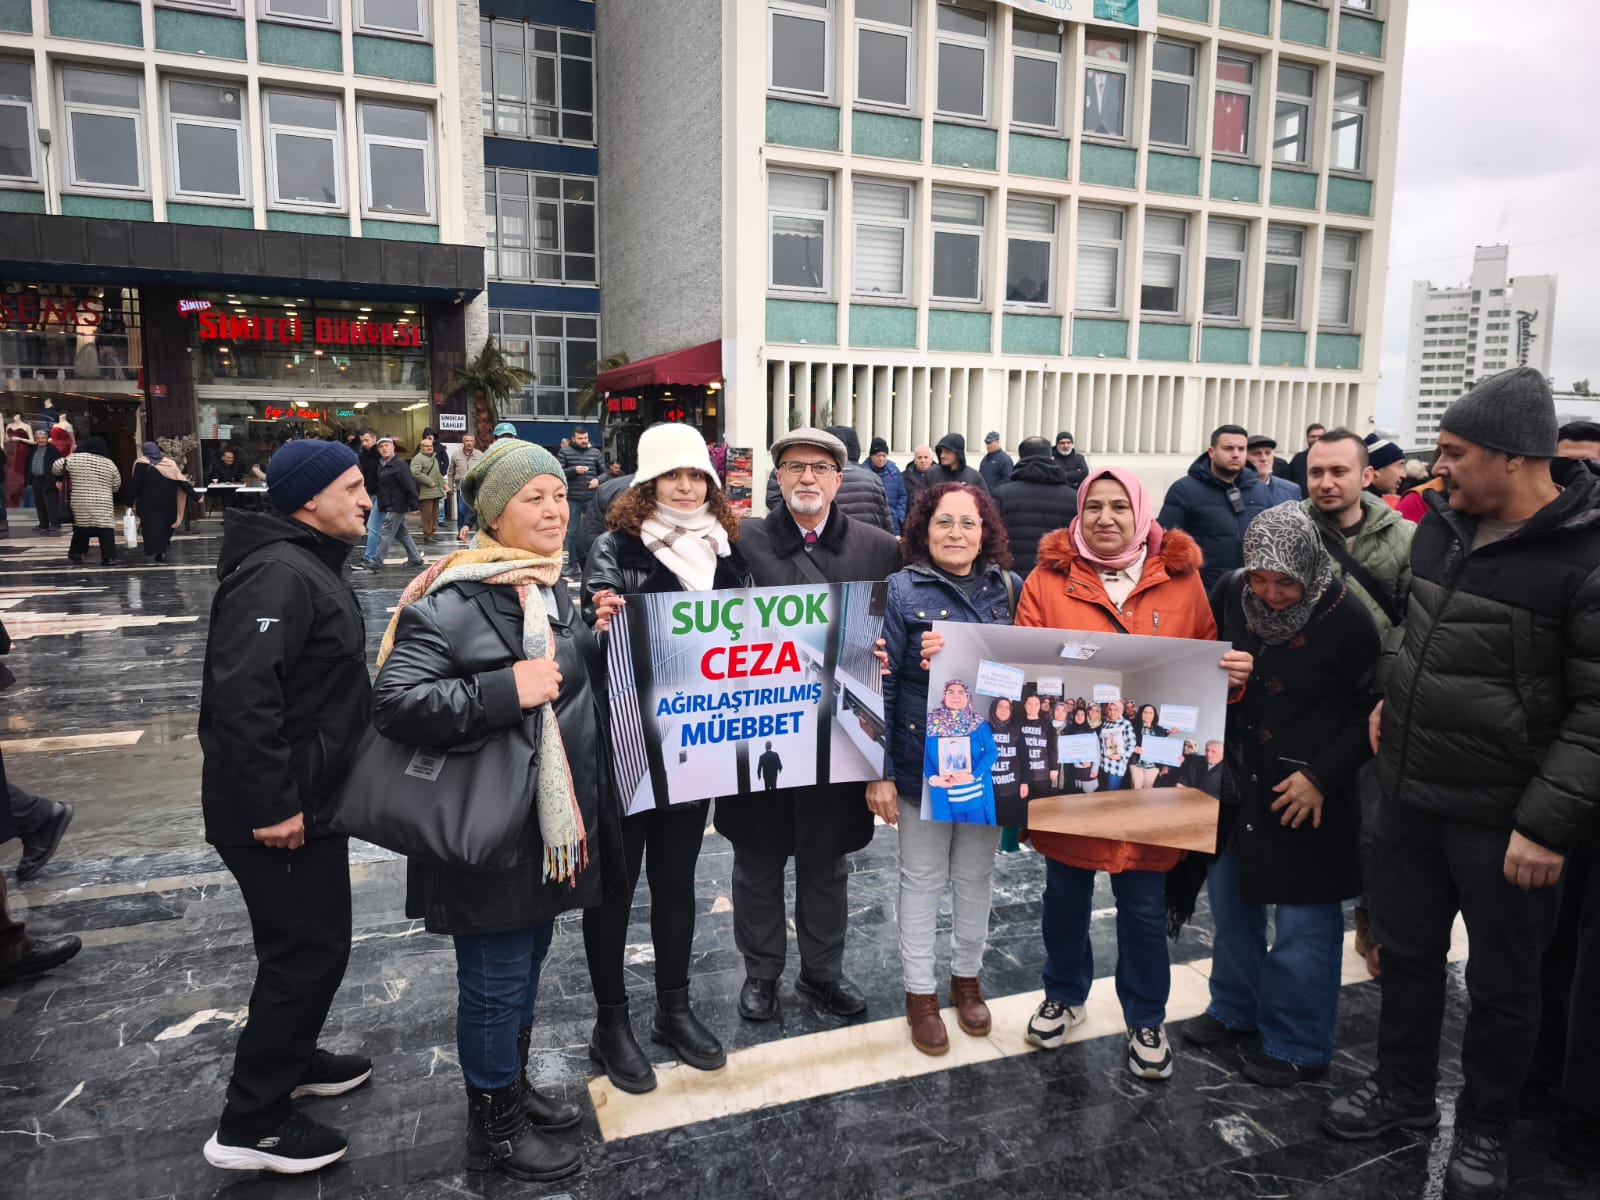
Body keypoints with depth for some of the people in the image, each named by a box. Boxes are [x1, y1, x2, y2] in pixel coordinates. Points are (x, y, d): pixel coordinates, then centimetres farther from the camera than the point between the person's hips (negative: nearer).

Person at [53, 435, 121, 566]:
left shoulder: (74, 458, 2)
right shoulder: (110, 463, 5)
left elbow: (57, 467, 10)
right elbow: (116, 486, 11)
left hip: (80, 502, 2)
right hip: (103, 504, -2)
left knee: (81, 527, 18)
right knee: (106, 528, -6)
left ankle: (75, 554, 27)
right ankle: (109, 557, -15)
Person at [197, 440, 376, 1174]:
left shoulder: (309, 566, 13)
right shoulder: (279, 574, -22)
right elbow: (241, 696, -31)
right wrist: (273, 805, -27)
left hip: (308, 797, 10)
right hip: (278, 811, -10)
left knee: (315, 941, 21)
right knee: (307, 950, -1)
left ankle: (291, 1061, 40)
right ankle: (250, 1126, 14)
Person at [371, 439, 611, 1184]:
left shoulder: (558, 589, 9)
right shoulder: (451, 603, -18)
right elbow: (394, 703, -25)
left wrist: (602, 640, 3)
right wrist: (505, 691, -30)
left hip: (552, 819, 8)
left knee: (528, 958, 22)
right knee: (496, 976, 6)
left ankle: (513, 1085, 42)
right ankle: (493, 1129, 26)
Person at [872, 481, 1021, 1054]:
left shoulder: (1009, 589, 2)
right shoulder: (901, 591, -9)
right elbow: (880, 684, -10)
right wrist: (880, 771, -12)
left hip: (988, 761, 4)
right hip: (922, 763, -3)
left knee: (976, 876, 17)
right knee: (922, 879, 11)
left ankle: (967, 979, 38)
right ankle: (920, 993, 28)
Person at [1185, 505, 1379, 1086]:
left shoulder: (1346, 618, -18)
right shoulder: (1232, 593, -6)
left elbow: (1371, 711, -11)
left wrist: (1322, 775, -16)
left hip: (1306, 795, -5)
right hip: (1234, 778, 6)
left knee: (1302, 923, 5)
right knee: (1230, 899, 20)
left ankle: (1299, 1047, 25)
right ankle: (1235, 1007, 42)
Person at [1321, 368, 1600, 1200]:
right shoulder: (1440, 527, 3)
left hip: (1502, 818, -6)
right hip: (1408, 791, 6)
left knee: (1502, 982, 14)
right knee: (1406, 950, 20)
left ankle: (1484, 1128, 35)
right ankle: (1404, 1090, 40)